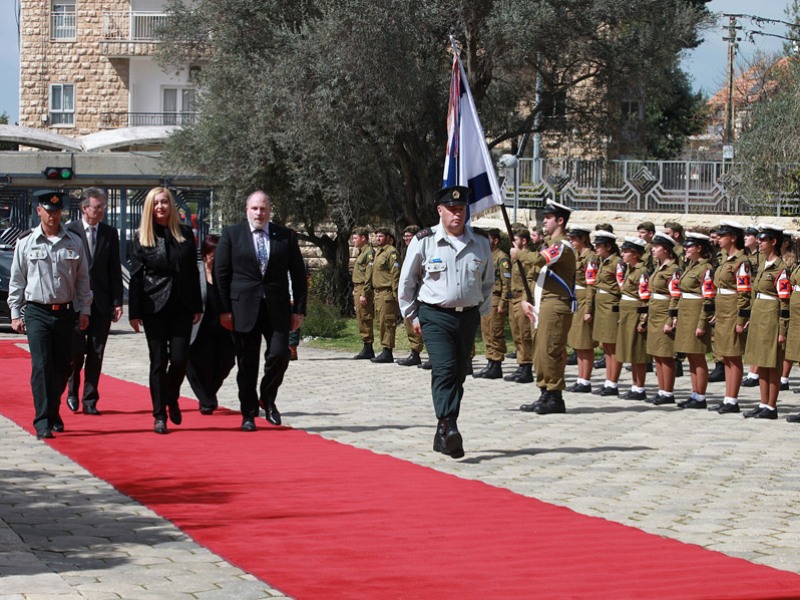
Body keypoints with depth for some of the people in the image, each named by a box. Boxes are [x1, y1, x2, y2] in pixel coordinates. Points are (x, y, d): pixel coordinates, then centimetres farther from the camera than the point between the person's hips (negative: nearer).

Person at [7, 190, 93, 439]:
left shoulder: (74, 242, 6)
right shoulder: (26, 242, 2)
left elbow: (82, 279, 12)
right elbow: (16, 280, 6)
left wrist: (84, 310, 8)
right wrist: (15, 313, 3)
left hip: (65, 312, 2)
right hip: (37, 312, -2)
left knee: (62, 367, 8)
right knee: (41, 366, -12)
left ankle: (53, 412, 28)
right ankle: (42, 422, -13)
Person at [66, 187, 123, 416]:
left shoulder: (110, 233, 8)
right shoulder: (70, 231, -2)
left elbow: (115, 270, 8)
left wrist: (117, 302, 2)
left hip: (101, 303, 3)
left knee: (96, 355, 3)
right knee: (76, 351, -3)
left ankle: (90, 401, 11)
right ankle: (72, 392, 20)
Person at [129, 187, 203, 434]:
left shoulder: (186, 234, 7)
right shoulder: (141, 238, 1)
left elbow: (193, 272, 10)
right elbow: (135, 277, 0)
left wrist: (197, 306, 8)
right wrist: (134, 312, -4)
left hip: (181, 306, 2)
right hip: (154, 306, -1)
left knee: (179, 358, -5)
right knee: (158, 361, 0)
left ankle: (172, 399, 24)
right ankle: (160, 416, 7)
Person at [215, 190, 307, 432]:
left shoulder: (286, 236, 7)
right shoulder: (231, 235, 4)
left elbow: (298, 275, 9)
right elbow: (221, 274, 2)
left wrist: (299, 309, 2)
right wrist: (224, 309, -5)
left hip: (277, 309, 1)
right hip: (244, 309, -1)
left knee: (279, 355, -10)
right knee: (247, 364, 3)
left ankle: (268, 398, 18)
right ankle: (248, 414, 14)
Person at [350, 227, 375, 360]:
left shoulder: (369, 252, -12)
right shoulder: (361, 253, 20)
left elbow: (369, 275, -18)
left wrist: (364, 294, -22)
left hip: (364, 290, -10)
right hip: (358, 289, 10)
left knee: (365, 319, -9)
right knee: (361, 319, 11)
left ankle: (368, 349, -7)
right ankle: (367, 349, 14)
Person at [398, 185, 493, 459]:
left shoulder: (480, 241, 6)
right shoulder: (424, 241, -4)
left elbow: (488, 280, 20)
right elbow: (406, 281, 6)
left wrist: (481, 312, 16)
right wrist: (412, 316, 8)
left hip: (468, 317, 4)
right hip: (436, 316, -4)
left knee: (459, 374, 7)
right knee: (444, 370, -18)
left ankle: (443, 435, 15)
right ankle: (449, 428, -26)